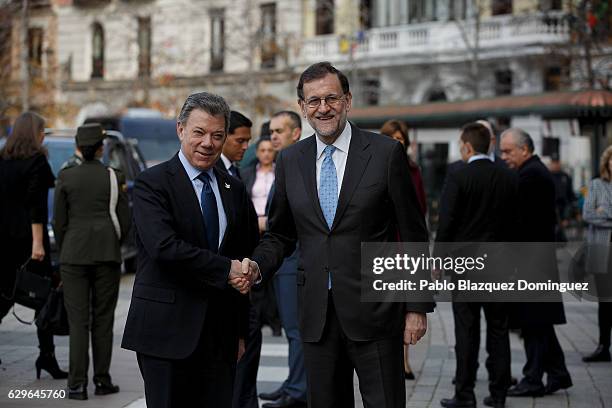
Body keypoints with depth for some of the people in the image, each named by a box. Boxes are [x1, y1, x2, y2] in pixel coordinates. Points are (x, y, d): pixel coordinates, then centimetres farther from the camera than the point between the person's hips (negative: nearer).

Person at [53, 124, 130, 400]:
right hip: (107, 254, 0)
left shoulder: (66, 177, 0)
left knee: (78, 321, 1)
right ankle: (102, 381, 10)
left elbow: (59, 222, 2)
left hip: (73, 255, 0)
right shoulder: (114, 178, -1)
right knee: (103, 320, 8)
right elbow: (124, 222, 1)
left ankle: (77, 385, -2)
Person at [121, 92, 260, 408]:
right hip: (167, 330, -5)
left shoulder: (234, 190, 14)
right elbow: (164, 246, -20)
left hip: (221, 334, 5)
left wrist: (241, 331, 16)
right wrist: (226, 270, -15)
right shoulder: (152, 183, -5)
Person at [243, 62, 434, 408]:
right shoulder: (290, 161, 8)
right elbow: (280, 234, 15)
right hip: (317, 313, 4)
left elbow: (414, 236, -2)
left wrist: (418, 307, -5)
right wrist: (257, 264, -6)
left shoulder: (386, 153, -4)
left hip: (373, 311, -3)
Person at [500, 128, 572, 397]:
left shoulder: (530, 174, -15)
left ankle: (533, 380, 1)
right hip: (538, 256, 10)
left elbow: (518, 216, -19)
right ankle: (557, 374, 20)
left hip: (531, 258, -10)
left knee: (532, 322, -4)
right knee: (538, 321, 14)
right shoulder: (539, 170, 16)